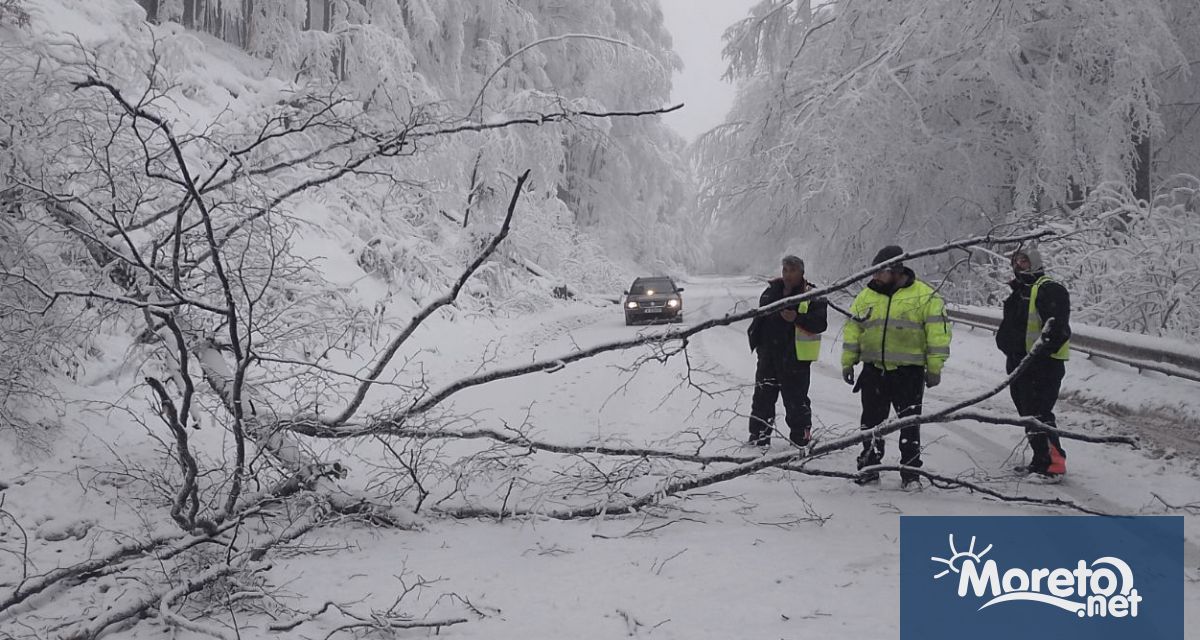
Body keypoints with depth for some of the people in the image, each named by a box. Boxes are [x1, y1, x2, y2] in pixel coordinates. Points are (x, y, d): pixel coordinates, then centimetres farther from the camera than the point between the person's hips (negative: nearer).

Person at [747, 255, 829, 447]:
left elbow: (820, 323, -16)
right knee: (763, 396, 7)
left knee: (795, 398, 2)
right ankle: (759, 434, 15)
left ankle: (800, 436, 14)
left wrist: (797, 318, -28)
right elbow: (761, 314, 22)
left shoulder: (812, 297, -7)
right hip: (769, 352, 5)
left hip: (795, 356, -5)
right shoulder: (772, 290, 10)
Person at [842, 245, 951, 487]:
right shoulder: (867, 296, 9)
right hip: (874, 370, 4)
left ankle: (911, 471, 8)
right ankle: (869, 467, 20)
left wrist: (934, 368, -9)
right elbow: (853, 330, 14)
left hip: (909, 371, -4)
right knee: (872, 421, 9)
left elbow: (938, 333, -5)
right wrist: (848, 363, 10)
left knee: (909, 422, 0)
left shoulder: (925, 296, -4)